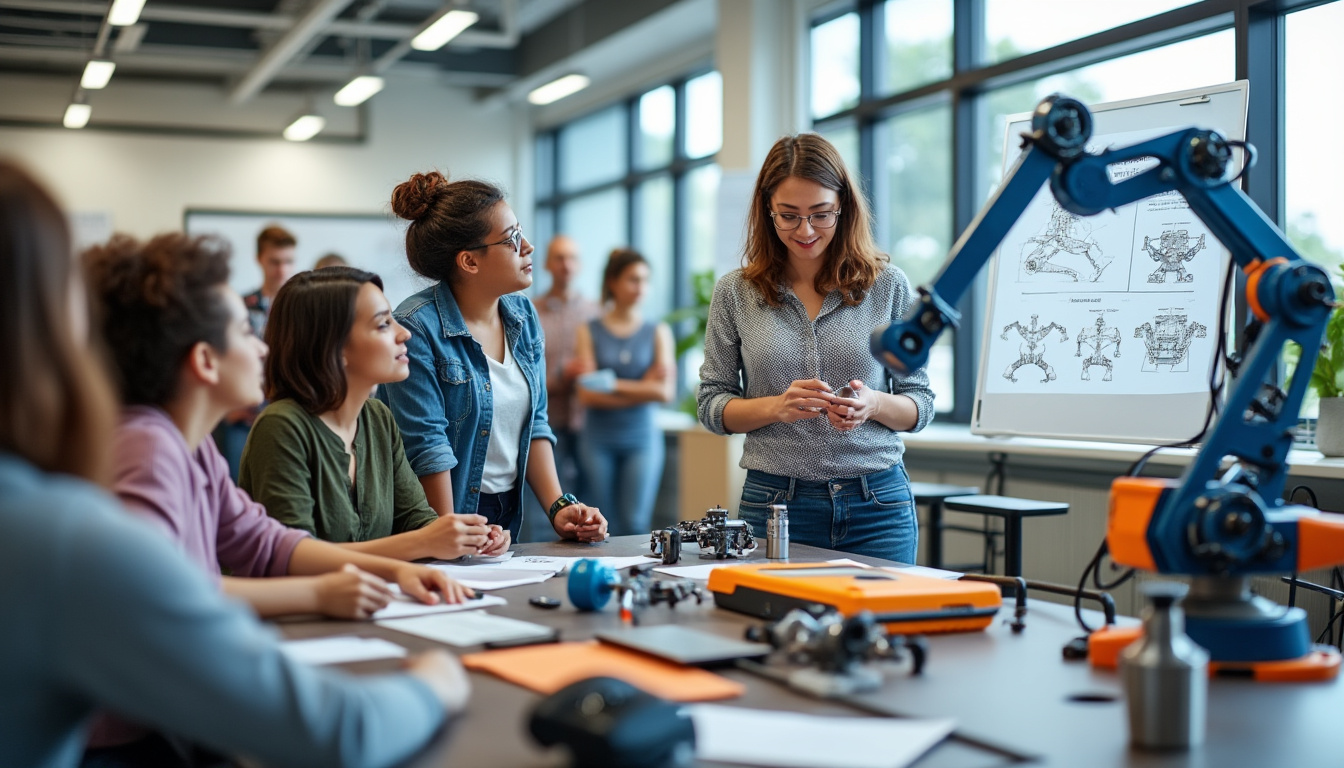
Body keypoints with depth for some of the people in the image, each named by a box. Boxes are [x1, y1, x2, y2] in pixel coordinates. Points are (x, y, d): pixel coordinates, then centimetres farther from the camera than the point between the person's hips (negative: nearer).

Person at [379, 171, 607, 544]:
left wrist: (558, 507, -3)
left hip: (507, 514, 7)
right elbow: (427, 447, -20)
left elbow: (534, 422, 7)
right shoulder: (415, 328, -18)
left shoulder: (523, 317, 5)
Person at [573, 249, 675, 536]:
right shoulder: (590, 331, 4)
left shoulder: (658, 332, 7)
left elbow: (666, 391, -4)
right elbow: (587, 395, -5)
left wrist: (612, 384, -8)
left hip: (642, 439, 0)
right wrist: (642, 389, -9)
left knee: (634, 525, -5)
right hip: (599, 441, 0)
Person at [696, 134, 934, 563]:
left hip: (877, 506, 0)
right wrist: (777, 406, -14)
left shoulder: (888, 286, 2)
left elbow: (921, 404, 6)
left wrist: (874, 404, -15)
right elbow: (711, 406, 4)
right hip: (775, 505, 0)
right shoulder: (735, 293, 3)